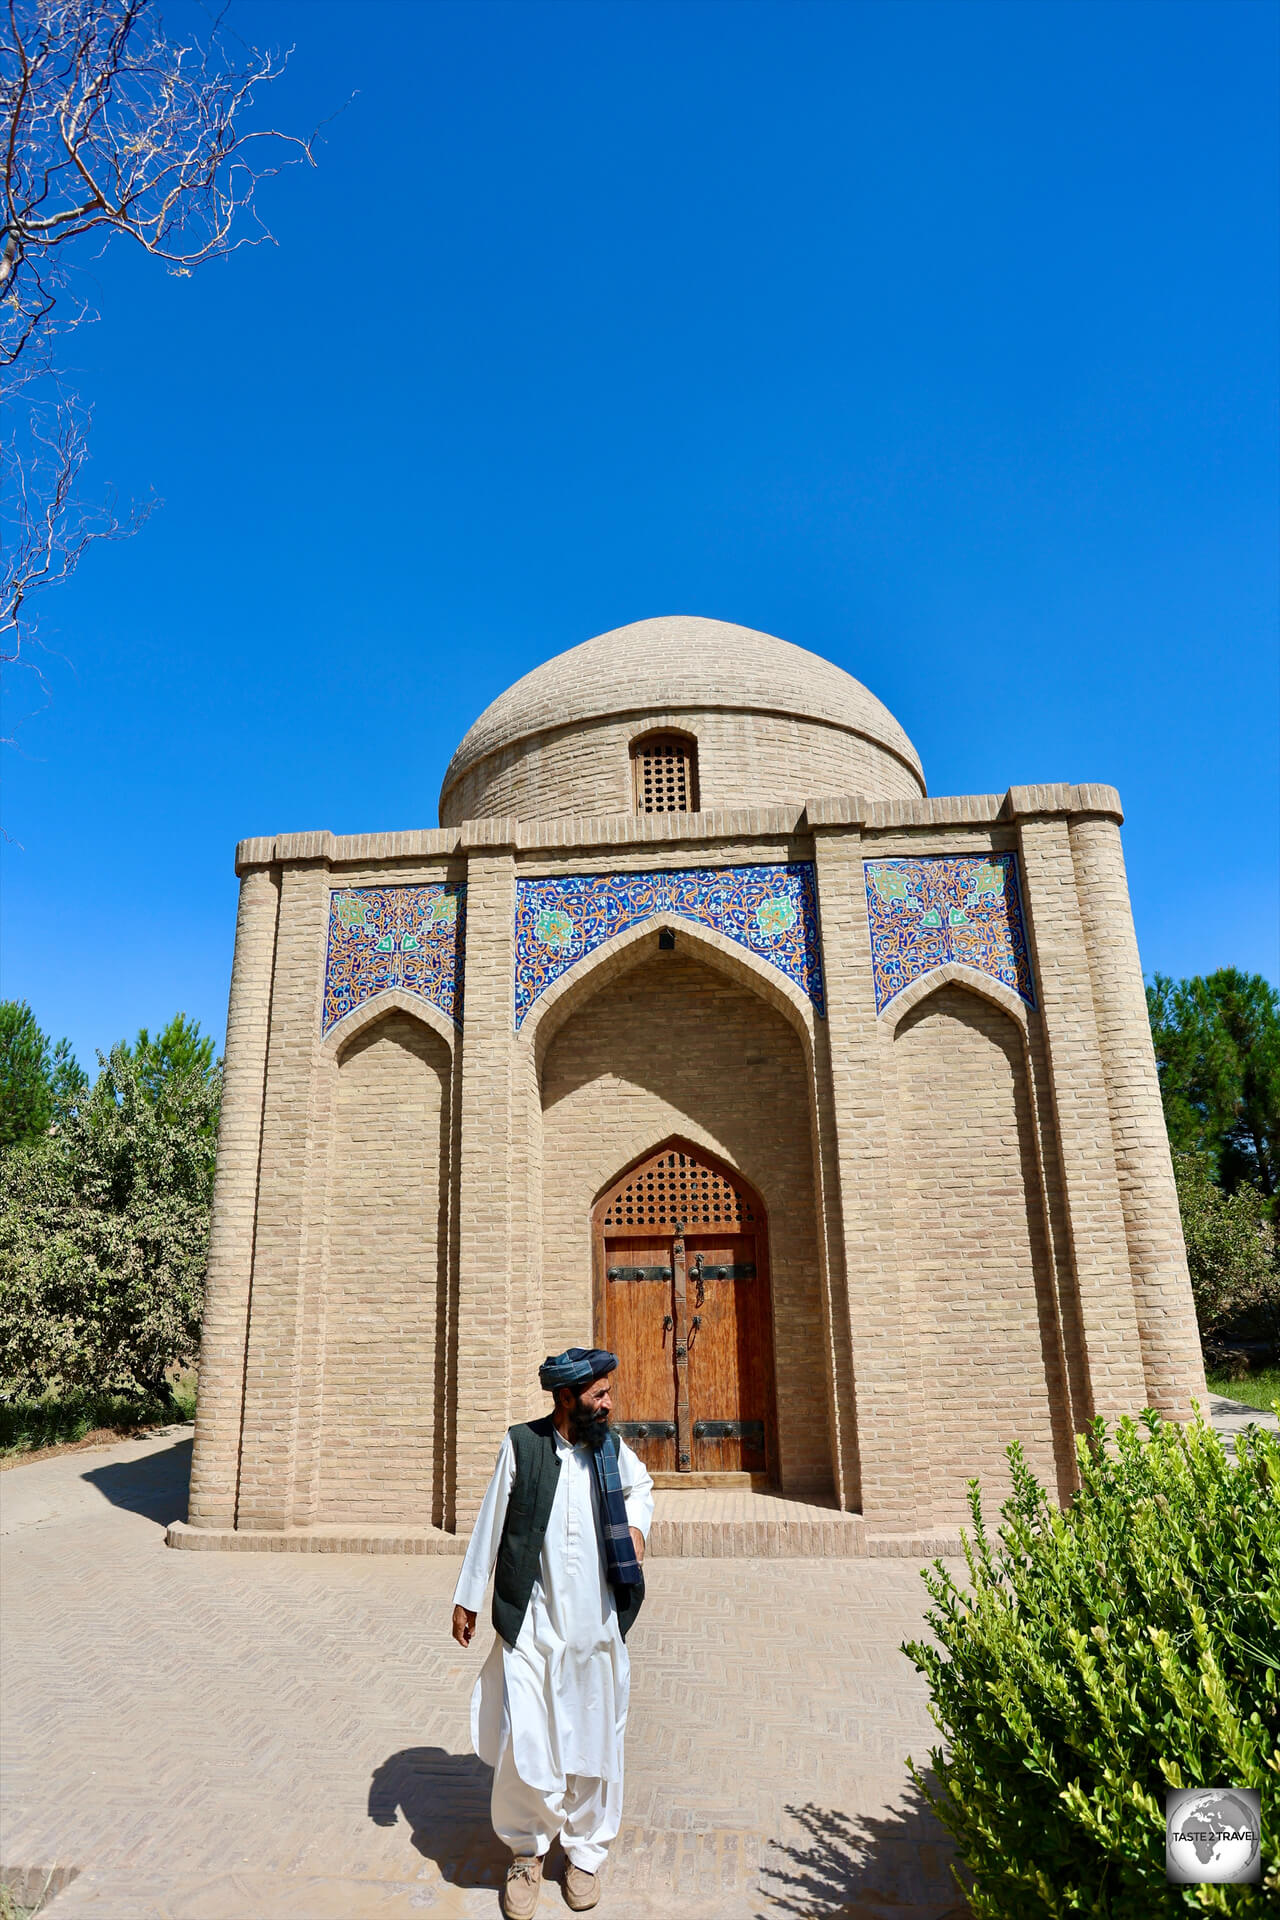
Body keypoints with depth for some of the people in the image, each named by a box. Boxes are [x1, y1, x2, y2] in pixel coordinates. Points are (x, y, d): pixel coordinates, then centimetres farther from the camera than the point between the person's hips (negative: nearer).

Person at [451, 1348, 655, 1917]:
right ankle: (527, 1851, 26)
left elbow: (641, 1487, 23)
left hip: (596, 1626, 3)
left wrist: (636, 1526, 4)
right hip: (531, 1624, -3)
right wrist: (467, 1598, 4)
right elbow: (490, 1523, -2)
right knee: (523, 1747, -1)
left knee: (594, 1743, 12)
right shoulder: (520, 1445, -9)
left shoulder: (613, 1448, 1)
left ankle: (585, 1853, 34)